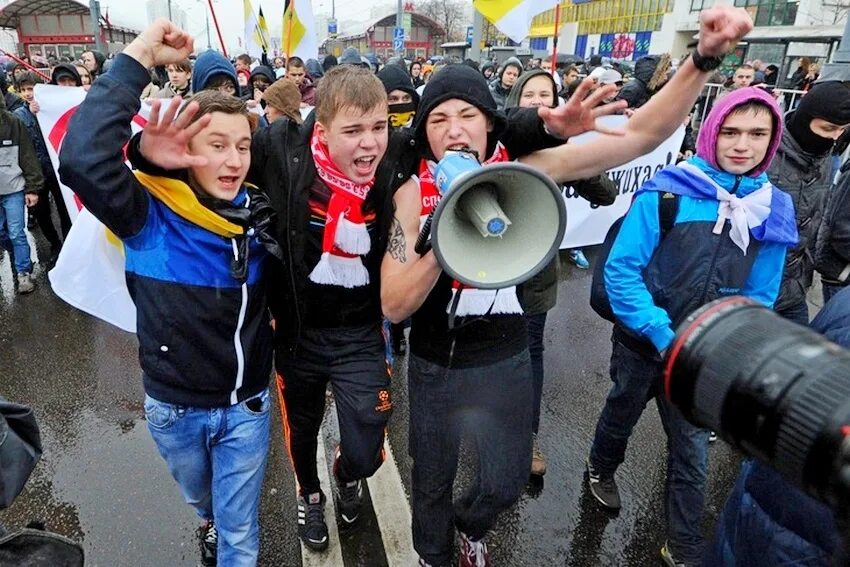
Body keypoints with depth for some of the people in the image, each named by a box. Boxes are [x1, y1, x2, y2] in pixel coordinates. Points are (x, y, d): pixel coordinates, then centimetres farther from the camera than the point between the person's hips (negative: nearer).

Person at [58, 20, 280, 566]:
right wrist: (139, 59, -30)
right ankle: (212, 521, 65)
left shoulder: (260, 210, -7)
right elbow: (82, 159, -34)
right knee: (202, 501, 32)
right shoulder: (150, 211, -18)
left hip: (247, 404, 0)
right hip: (173, 406, 0)